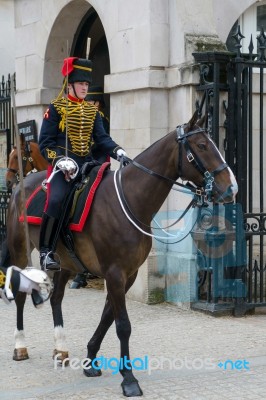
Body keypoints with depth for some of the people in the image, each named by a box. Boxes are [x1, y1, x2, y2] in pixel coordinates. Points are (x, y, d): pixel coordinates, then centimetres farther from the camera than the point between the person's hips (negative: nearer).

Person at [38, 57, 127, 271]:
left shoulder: (92, 110, 16)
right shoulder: (56, 108, 1)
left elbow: (102, 138, 9)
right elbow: (45, 142, -3)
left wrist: (118, 151, -11)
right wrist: (61, 161, -20)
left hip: (87, 163, 6)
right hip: (63, 164, -6)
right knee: (56, 200, -28)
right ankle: (46, 251, -19)